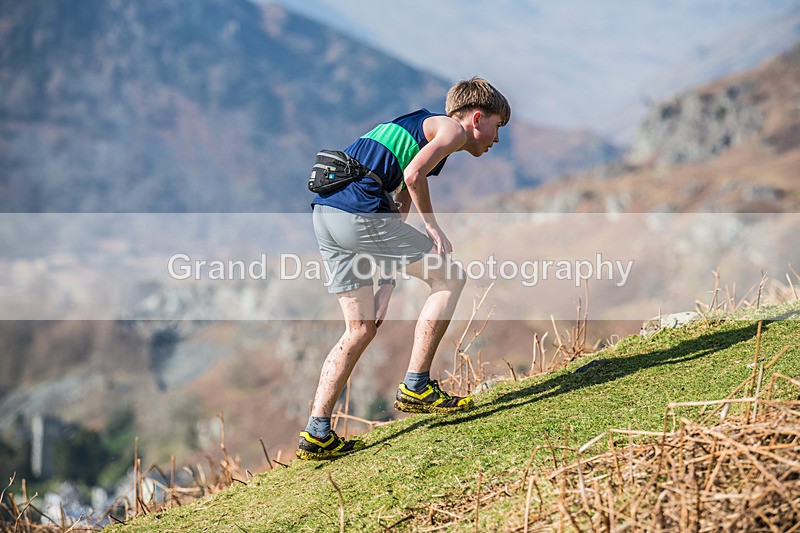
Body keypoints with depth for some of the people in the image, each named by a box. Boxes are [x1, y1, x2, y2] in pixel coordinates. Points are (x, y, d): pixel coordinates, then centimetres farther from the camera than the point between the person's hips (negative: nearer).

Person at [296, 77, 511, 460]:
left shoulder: (420, 128, 32)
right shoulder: (451, 128, 4)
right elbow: (413, 176, -16)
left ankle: (317, 435, 11)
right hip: (359, 211, -9)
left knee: (361, 329, 14)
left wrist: (388, 280, 20)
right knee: (449, 278, 3)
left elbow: (396, 209, 26)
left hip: (324, 213, 9)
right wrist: (432, 227, -2)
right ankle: (415, 388, 3)